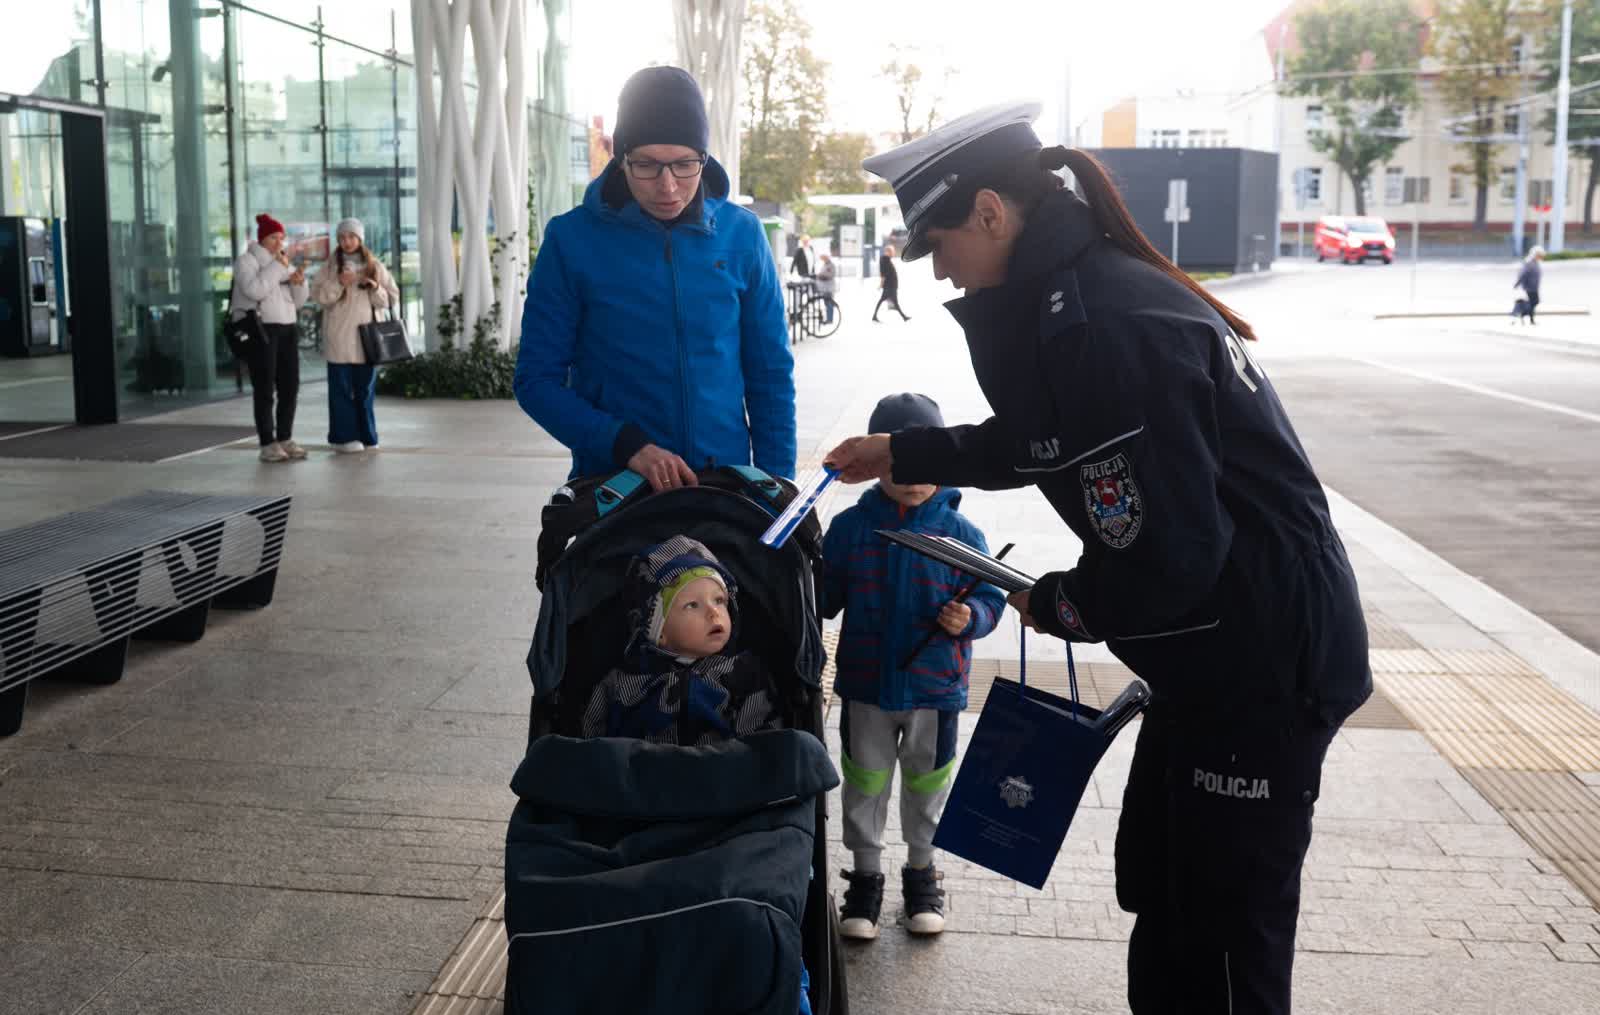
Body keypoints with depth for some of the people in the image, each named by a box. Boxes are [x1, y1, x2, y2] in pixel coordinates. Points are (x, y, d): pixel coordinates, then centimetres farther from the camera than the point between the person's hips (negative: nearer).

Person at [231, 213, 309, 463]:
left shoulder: (284, 262, 18)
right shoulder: (246, 260, -3)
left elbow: (298, 301, 16)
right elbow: (255, 290, -21)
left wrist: (299, 283, -4)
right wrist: (278, 267, -16)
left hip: (287, 330, 7)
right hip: (259, 331, -7)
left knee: (290, 387, 4)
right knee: (265, 389, -7)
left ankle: (285, 439, 13)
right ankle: (267, 445, -4)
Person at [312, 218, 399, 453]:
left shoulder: (375, 266, 8)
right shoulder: (330, 267, 4)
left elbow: (391, 299, 7)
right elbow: (318, 296, -4)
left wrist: (376, 288, -12)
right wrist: (338, 283, -18)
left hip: (366, 337, 2)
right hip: (339, 339, -2)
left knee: (366, 389, 7)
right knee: (341, 389, -1)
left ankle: (366, 436, 15)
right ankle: (344, 436, 3)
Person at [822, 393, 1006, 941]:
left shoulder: (958, 532, -7)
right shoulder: (849, 527, -4)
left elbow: (990, 597, -3)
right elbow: (825, 597, 2)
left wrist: (970, 617, -22)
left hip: (935, 688, 0)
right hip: (865, 684, 1)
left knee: (927, 784, 15)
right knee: (865, 783, 13)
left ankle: (921, 870, 36)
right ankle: (866, 876, 29)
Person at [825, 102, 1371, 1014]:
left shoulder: (1100, 326, -26)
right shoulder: (1088, 290, 7)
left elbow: (1165, 556, -27)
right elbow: (1037, 443, 24)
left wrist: (1056, 605, -8)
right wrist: (902, 454, 27)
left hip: (1265, 664, -10)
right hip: (1223, 653, 10)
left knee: (1226, 942, 4)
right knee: (1160, 898, 23)